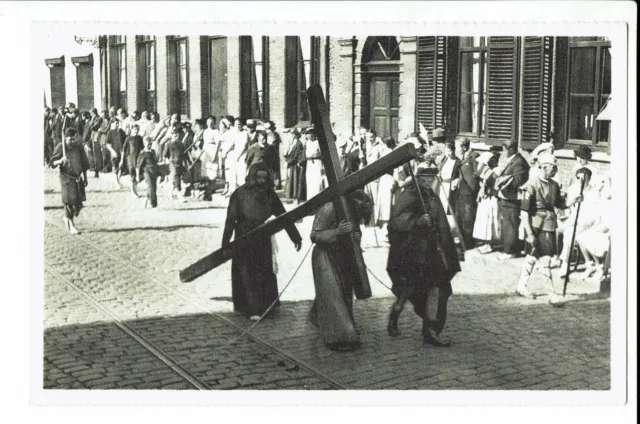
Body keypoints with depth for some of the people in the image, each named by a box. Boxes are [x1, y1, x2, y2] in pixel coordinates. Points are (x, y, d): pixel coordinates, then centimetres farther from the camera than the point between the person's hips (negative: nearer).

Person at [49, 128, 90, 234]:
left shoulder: (79, 147, 1)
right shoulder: (60, 148, -8)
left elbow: (84, 163, 12)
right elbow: (52, 163, -6)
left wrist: (85, 177, 13)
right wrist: (60, 161, -27)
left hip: (78, 177, 4)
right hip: (66, 177, -3)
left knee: (78, 203, 3)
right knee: (69, 200, -9)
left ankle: (66, 218, 31)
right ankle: (71, 225, 5)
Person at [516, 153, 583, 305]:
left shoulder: (554, 185, 6)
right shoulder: (531, 186, -15)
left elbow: (560, 204, 17)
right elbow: (524, 211, -15)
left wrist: (573, 201, -4)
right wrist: (529, 233, -18)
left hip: (550, 227, 7)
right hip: (537, 228, -7)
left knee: (532, 257, 17)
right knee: (545, 260, -6)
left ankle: (521, 286, 29)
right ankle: (552, 294, -1)